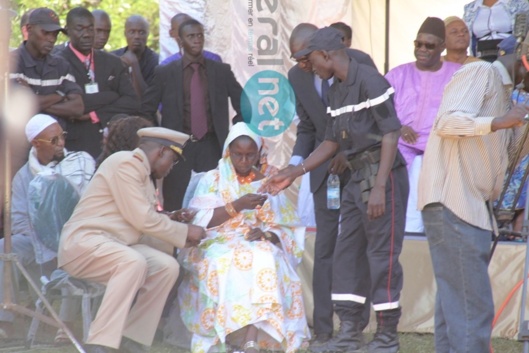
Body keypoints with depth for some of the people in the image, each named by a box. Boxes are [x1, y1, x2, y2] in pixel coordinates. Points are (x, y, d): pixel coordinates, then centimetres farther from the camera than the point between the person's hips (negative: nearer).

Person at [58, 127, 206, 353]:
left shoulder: (142, 172, 20)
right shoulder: (125, 163, -12)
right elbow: (141, 219, -17)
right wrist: (184, 232, -8)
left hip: (115, 245, 10)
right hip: (83, 242, -10)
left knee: (167, 266, -7)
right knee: (134, 262, -35)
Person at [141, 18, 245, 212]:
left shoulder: (222, 71, 6)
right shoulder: (165, 72, 4)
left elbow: (244, 106, 12)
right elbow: (147, 109, 8)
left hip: (212, 147, 1)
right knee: (175, 208, -4)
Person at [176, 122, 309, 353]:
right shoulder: (213, 180, 11)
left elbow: (285, 230, 9)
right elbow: (200, 221, -4)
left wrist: (266, 234, -13)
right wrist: (237, 206, -13)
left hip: (260, 246, 1)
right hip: (218, 245, -1)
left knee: (266, 263, -35)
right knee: (226, 263, -36)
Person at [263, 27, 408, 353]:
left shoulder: (370, 82, -14)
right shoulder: (337, 91, 14)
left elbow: (391, 135, -17)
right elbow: (332, 142, 20)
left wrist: (380, 187, -22)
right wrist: (293, 174, 17)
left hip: (383, 175, -9)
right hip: (357, 178, 9)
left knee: (382, 254, -5)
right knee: (347, 253, 9)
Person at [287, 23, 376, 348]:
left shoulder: (359, 63, -13)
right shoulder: (297, 76, 0)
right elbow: (306, 127, 9)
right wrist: (296, 162, -7)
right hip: (325, 169, 4)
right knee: (325, 248, 1)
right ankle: (323, 330, 3)